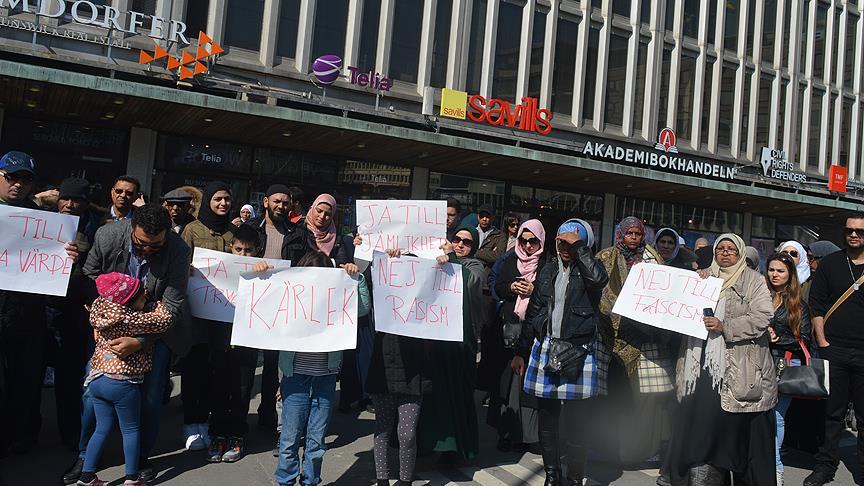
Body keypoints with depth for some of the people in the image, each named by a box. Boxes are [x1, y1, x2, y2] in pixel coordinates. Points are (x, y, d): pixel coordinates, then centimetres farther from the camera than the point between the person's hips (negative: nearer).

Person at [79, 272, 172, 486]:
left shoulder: (99, 307, 0)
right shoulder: (131, 319, -21)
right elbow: (164, 320, -15)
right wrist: (153, 301, -2)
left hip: (96, 380, 7)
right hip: (123, 383, -7)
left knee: (102, 429, 18)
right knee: (130, 430, 9)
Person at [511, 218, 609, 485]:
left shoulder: (588, 268, 0)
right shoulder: (549, 270, 11)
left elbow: (599, 278, -27)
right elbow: (533, 313, 13)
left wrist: (577, 245, -17)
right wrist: (521, 352, 12)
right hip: (545, 349, 5)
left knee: (575, 423, -1)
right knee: (547, 419, 12)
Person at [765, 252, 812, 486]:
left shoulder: (798, 304, 7)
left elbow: (804, 339, 3)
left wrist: (778, 340, -9)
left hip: (787, 365, -1)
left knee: (777, 416, -3)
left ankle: (774, 467, 10)